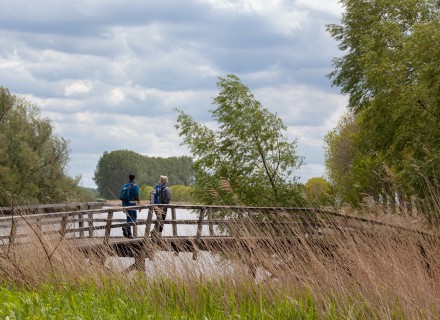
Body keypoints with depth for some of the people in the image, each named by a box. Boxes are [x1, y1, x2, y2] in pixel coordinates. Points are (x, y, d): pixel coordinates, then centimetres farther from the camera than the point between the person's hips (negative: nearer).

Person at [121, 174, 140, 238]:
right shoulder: (135, 186, -10)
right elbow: (136, 196, -16)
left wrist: (123, 205, 22)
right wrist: (139, 204, -10)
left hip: (125, 204, 7)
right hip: (132, 204, -7)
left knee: (129, 218, 15)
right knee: (134, 218, -3)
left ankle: (129, 234, 12)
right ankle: (126, 227, -27)